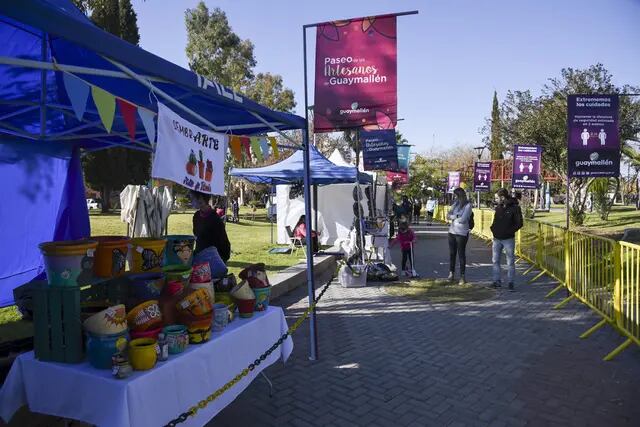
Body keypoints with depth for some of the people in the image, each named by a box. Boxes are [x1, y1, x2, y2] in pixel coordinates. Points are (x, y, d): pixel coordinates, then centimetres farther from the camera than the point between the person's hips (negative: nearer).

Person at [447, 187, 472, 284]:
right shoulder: (455, 203, 11)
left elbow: (463, 219, -17)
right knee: (452, 253, 10)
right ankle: (451, 274, 20)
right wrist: (456, 216, -14)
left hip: (462, 233, -6)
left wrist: (452, 217, -4)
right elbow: (448, 216, 4)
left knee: (461, 254, 2)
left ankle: (462, 276, 11)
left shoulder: (467, 205, -9)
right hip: (452, 232, 6)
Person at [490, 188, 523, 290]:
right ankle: (497, 281, 19)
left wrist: (509, 231, -17)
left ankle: (510, 282, 13)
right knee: (495, 260, 9)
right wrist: (493, 228, 1)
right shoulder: (498, 207, 7)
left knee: (510, 262, 4)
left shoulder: (514, 208, -11)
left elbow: (519, 223, -11)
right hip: (496, 238, 6)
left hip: (508, 239, -6)